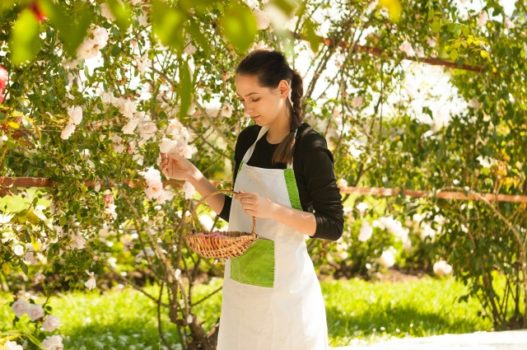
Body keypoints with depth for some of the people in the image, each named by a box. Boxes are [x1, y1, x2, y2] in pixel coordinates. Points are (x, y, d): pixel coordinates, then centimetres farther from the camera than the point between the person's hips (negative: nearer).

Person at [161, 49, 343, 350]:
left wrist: (273, 210, -25)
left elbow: (333, 226, -12)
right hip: (240, 288, 6)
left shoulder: (309, 147, -13)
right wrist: (193, 177, 0)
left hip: (285, 289, -6)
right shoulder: (248, 140, 5)